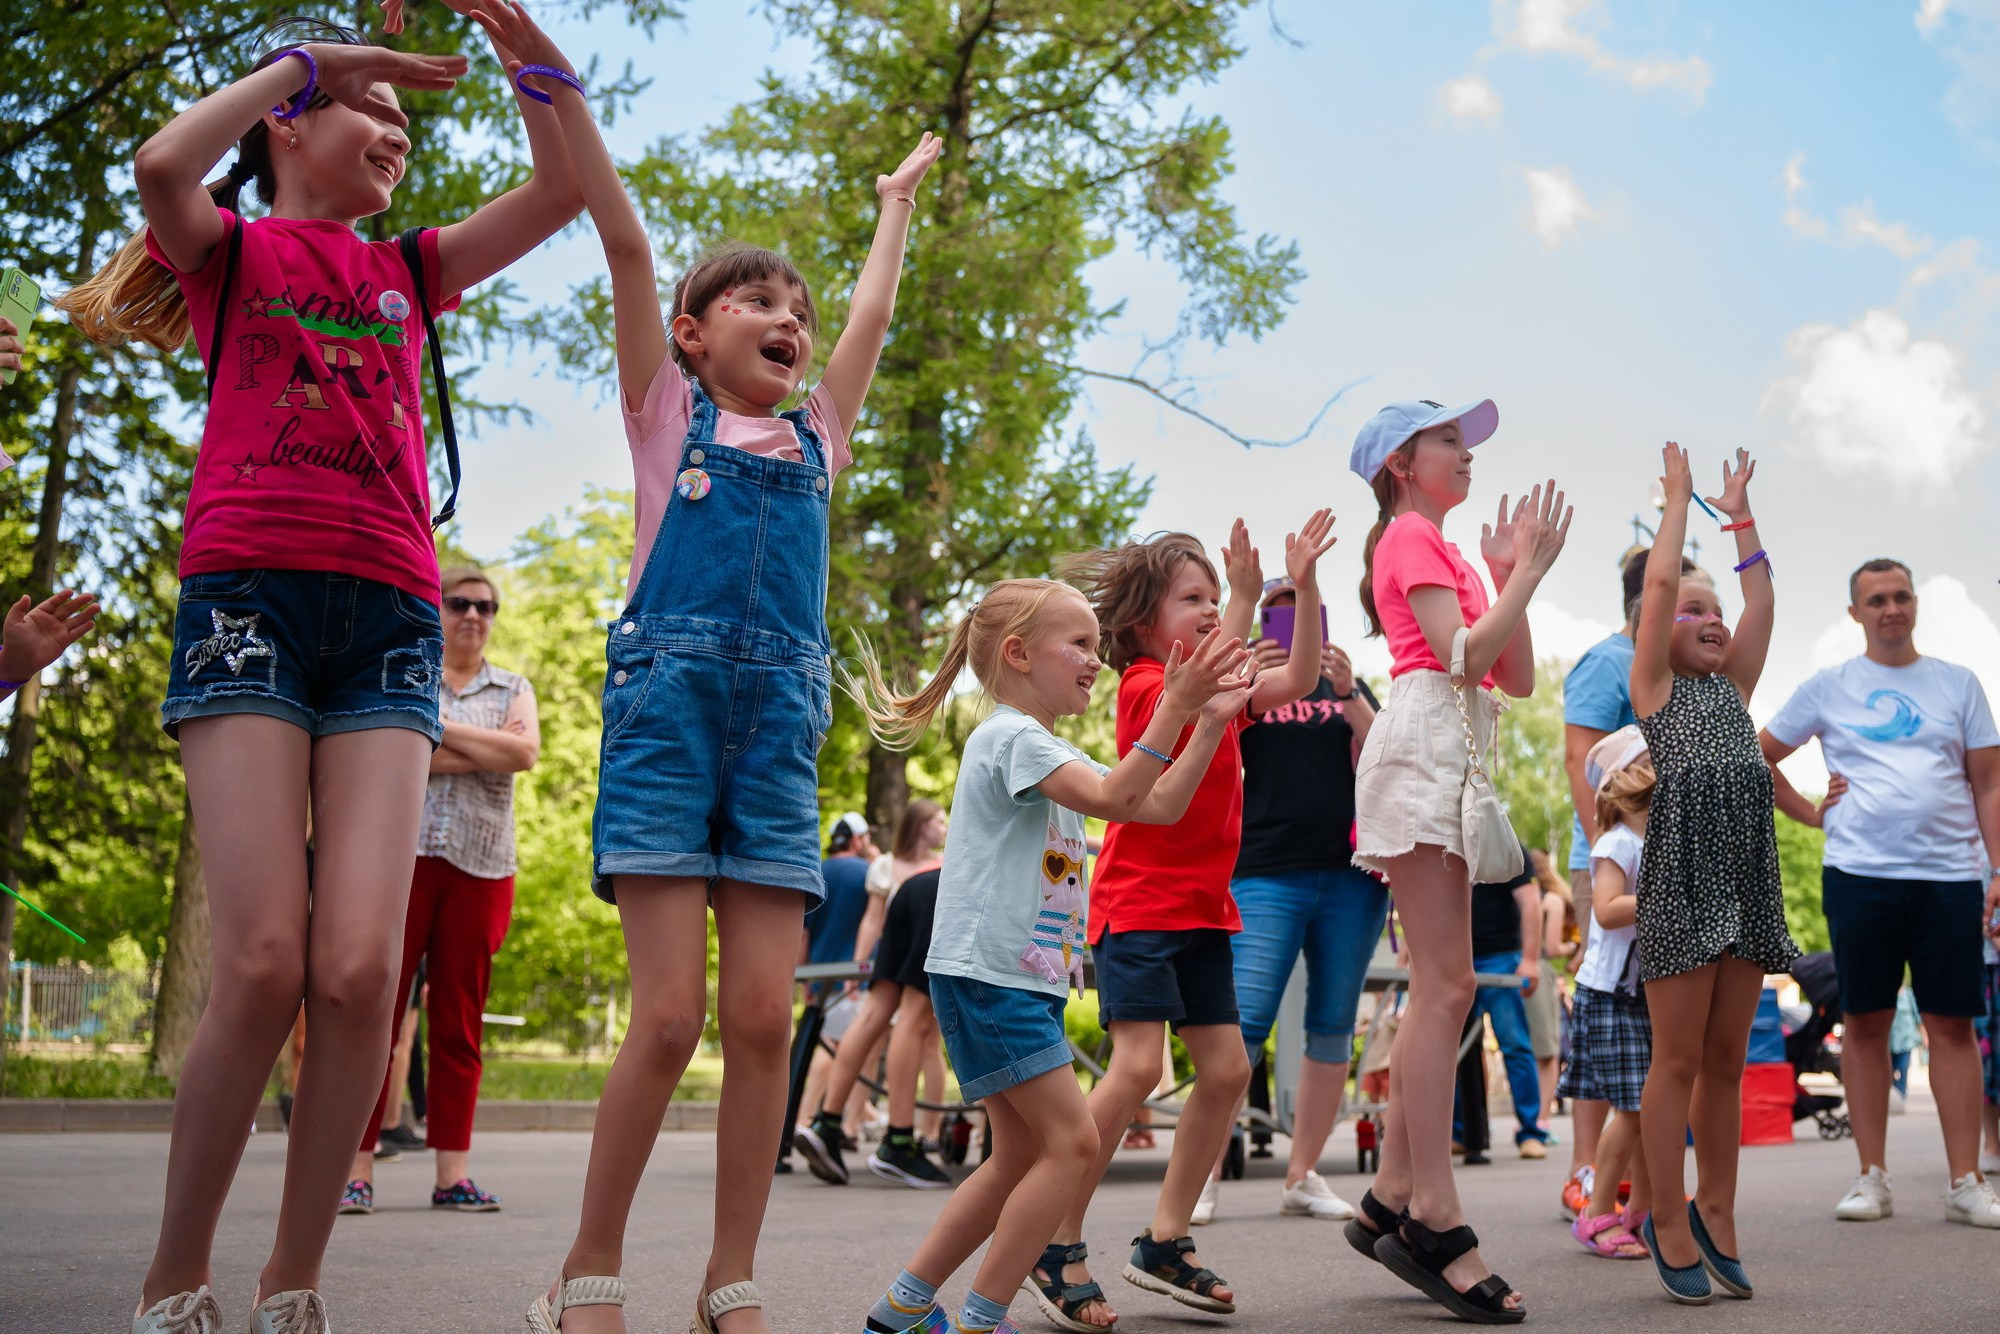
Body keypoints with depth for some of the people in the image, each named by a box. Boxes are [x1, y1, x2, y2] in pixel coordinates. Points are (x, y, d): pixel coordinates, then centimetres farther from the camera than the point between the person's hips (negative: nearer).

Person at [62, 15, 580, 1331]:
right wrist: (307, 54, 1)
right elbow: (160, 164, -9)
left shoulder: (409, 272, 25)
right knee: (265, 965, -14)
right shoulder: (230, 248, 15)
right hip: (249, 593, -3)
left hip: (389, 619, 3)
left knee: (361, 969, -11)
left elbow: (563, 189, 18)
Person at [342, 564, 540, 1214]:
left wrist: (442, 727, -5)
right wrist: (490, 749, -6)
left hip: (480, 869, 2)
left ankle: (452, 1174, 4)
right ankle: (358, 1170, -4)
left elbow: (526, 751, -3)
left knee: (460, 1024, 2)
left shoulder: (513, 688, 17)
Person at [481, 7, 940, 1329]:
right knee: (671, 1012, -9)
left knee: (763, 1018, -1)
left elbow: (873, 315, 30)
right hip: (667, 708, -4)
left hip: (779, 727, 4)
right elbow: (627, 243, 1)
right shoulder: (667, 412, 10)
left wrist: (900, 201, 41)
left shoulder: (814, 440, 20)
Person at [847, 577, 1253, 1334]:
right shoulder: (1010, 737, -10)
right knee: (1072, 1139, -13)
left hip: (1024, 979, 11)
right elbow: (1112, 799, -24)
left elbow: (1161, 805, 16)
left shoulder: (1049, 751, 21)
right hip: (985, 974, -11)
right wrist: (1173, 709, -27)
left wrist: (1210, 722, 5)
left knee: (1022, 1155, 12)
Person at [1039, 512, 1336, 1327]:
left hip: (1204, 909, 9)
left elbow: (1297, 682, 5)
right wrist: (1247, 600, -32)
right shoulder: (1142, 685, -10)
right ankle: (1058, 1244, -4)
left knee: (1226, 1070, 4)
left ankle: (1164, 1242, 14)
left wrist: (1304, 585, -4)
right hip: (1138, 905, -8)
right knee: (1138, 1066, -17)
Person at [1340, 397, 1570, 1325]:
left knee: (1438, 990, 7)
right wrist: (1526, 573, -7)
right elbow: (1464, 655, -15)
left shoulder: (1443, 549, 26)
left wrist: (1511, 577, 10)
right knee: (1447, 986, -15)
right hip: (1422, 748, -10)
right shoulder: (1411, 537, -1)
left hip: (1451, 761, 10)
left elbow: (1517, 679, 18)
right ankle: (1436, 1221, -16)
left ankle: (1391, 1204, 10)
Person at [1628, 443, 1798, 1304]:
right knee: (1679, 1058, -3)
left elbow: (1760, 599, 17)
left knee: (1726, 1058, 9)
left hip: (1745, 874, 6)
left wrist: (1740, 513, 21)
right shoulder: (1654, 684, 7)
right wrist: (1679, 497, 10)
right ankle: (1670, 1229, 2)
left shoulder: (1733, 686, 22)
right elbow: (1660, 580, -1)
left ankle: (1715, 1212, 19)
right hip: (1681, 872, -5)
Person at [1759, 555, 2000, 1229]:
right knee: (1865, 1023, 3)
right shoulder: (1829, 688, 8)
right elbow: (1757, 757, 15)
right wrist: (1810, 814, 5)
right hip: (1859, 874, 0)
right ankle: (1872, 1178, 10)